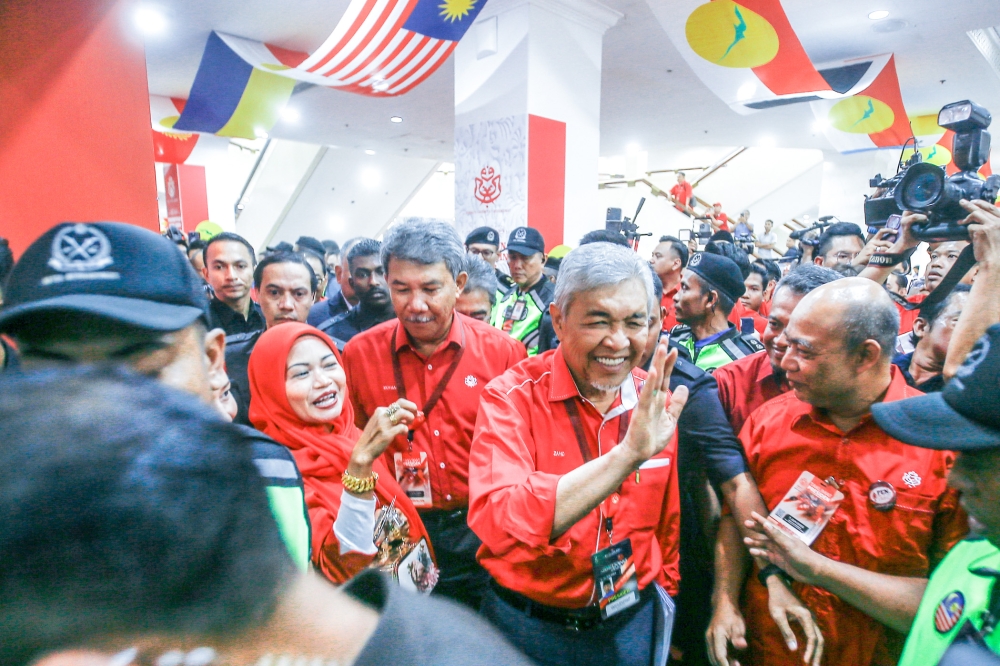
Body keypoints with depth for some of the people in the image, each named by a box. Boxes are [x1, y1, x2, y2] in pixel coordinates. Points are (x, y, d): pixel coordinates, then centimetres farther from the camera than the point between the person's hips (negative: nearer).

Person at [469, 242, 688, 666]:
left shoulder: (658, 403, -7)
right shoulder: (513, 397, -21)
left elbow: (669, 525, 4)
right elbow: (496, 521, -37)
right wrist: (628, 453, -41)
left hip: (633, 623, 3)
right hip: (529, 627, -2)